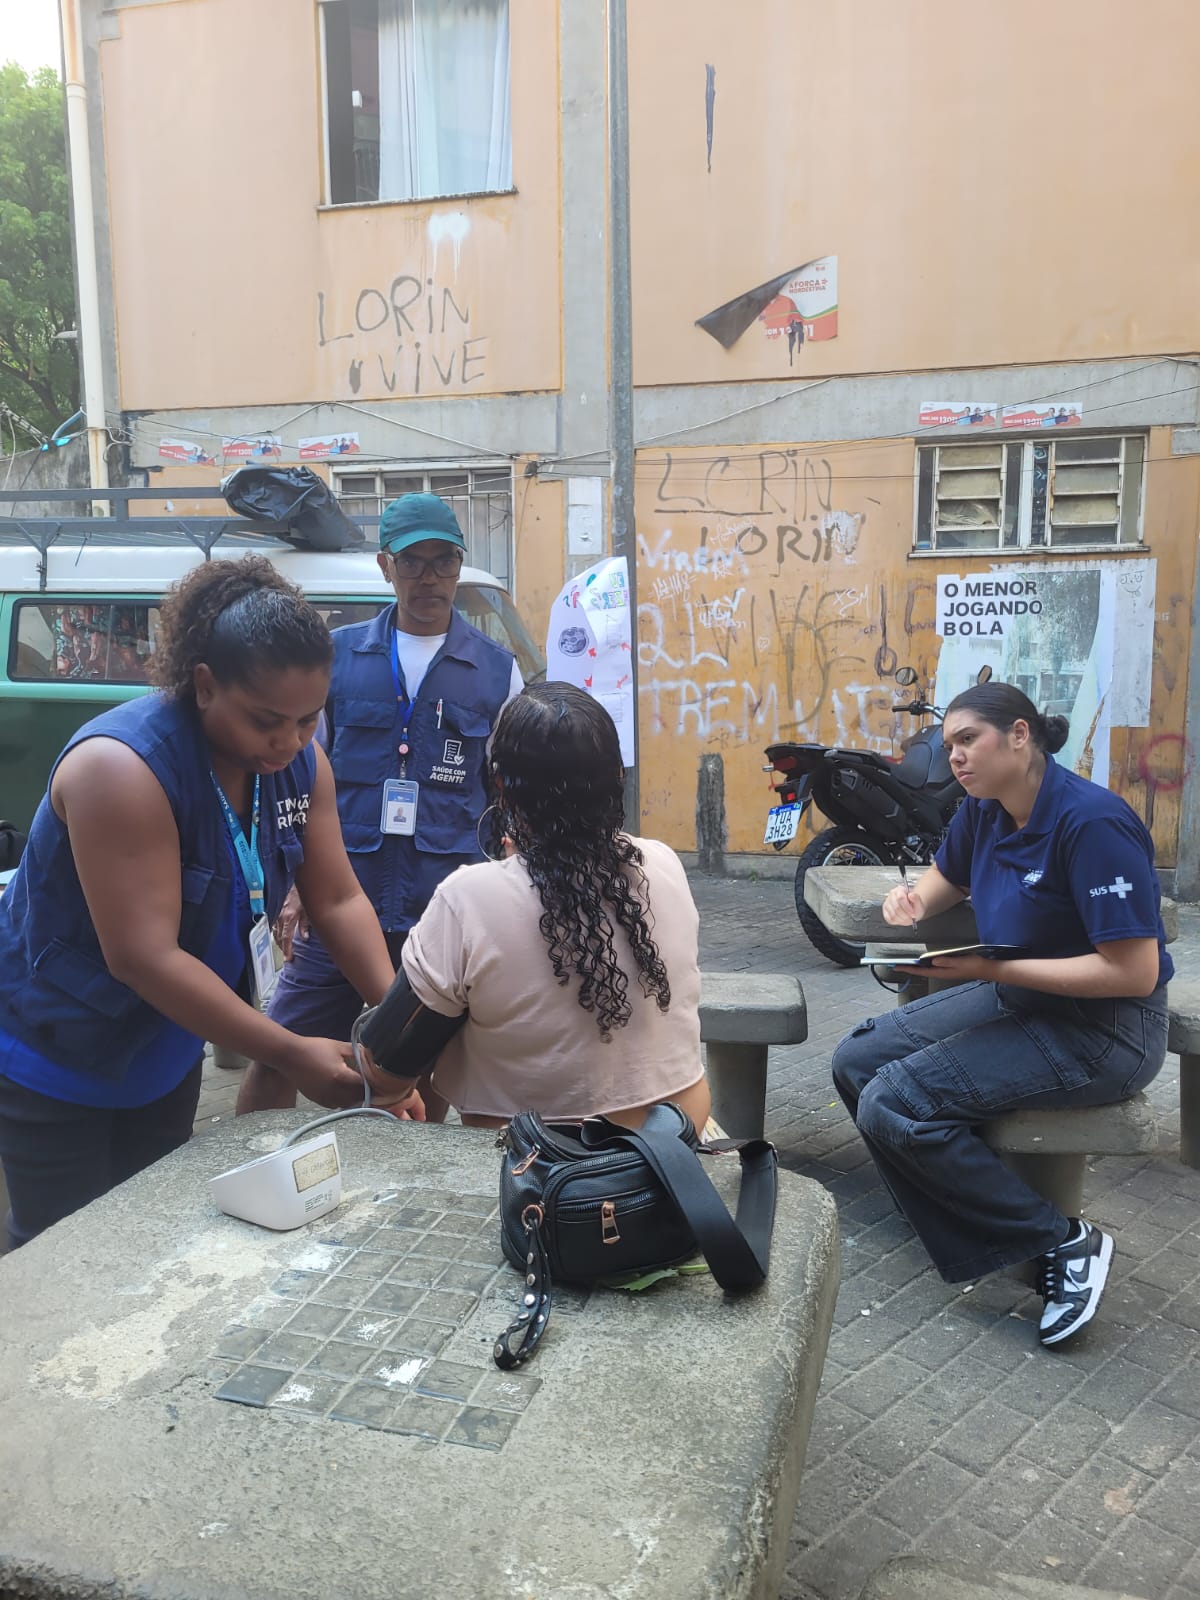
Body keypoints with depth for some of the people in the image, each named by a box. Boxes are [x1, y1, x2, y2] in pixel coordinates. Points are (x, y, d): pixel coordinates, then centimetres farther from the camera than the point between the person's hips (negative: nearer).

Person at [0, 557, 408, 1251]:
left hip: (165, 1051, 7)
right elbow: (143, 957, -34)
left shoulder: (300, 762, -10)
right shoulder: (123, 765, -31)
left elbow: (339, 899, -6)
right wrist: (293, 1055, -33)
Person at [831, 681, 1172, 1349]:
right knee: (856, 1062, 2)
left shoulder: (1091, 822, -24)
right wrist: (911, 901, -3)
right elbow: (947, 879, 22)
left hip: (1104, 1027, -9)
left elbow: (1136, 971, -25)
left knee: (893, 1104, -20)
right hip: (1016, 996, 9)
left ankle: (1066, 1243, -8)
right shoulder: (984, 811, 1)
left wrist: (993, 969, -28)